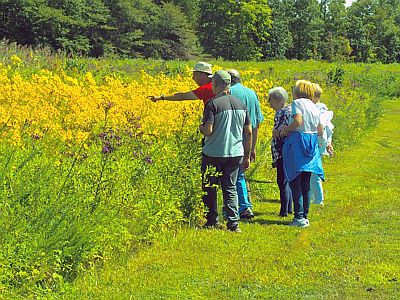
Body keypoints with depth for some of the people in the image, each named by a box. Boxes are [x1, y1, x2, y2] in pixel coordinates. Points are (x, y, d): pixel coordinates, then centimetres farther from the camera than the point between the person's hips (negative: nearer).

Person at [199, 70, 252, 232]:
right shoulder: (241, 104, 6)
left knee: (209, 188, 11)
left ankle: (212, 221, 17)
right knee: (230, 188, 9)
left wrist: (201, 128, 5)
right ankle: (233, 223, 0)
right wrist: (247, 156, 16)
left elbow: (208, 131, -19)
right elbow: (248, 132, 9)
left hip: (213, 154, -5)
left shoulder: (213, 104, -13)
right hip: (235, 153, 5)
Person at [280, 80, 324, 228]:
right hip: (312, 145, 7)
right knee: (306, 183, 11)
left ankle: (299, 217, -13)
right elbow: (320, 131, 15)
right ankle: (305, 215, 11)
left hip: (297, 141, -7)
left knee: (295, 181, -6)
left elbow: (298, 121, -19)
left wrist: (286, 129, -4)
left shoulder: (297, 103, -4)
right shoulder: (315, 107, 16)